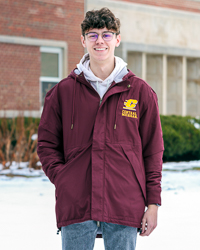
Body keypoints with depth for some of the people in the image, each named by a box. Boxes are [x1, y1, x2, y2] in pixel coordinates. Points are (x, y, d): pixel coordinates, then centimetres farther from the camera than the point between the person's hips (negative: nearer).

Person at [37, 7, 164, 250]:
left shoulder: (140, 91, 6)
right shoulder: (63, 91, 7)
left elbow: (153, 150, 7)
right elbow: (47, 143, 13)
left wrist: (152, 203, 3)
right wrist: (61, 176, -4)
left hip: (125, 207, 0)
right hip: (75, 205, 1)